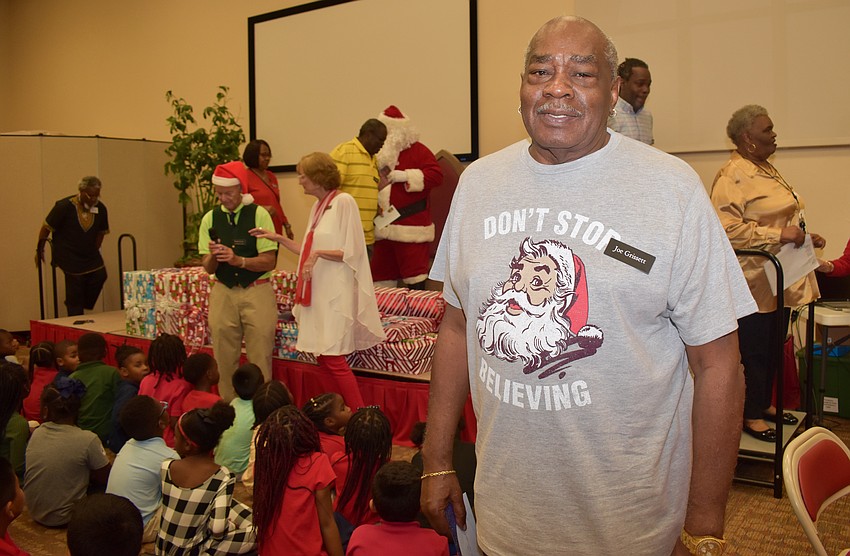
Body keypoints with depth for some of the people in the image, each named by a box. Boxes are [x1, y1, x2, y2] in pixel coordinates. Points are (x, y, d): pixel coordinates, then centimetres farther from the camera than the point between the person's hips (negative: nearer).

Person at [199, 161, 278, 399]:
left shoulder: (259, 214, -4)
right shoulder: (210, 218, 5)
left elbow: (269, 261, -9)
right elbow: (208, 268, 4)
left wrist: (238, 260, -22)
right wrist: (213, 256, -18)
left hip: (257, 292, -3)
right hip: (222, 293, 3)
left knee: (260, 359, 1)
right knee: (224, 360, 9)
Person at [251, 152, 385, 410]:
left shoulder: (343, 202, -9)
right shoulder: (318, 206, 15)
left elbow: (351, 252, -13)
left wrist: (319, 253, -23)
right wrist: (278, 237, 16)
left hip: (336, 292, -8)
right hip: (318, 292, 8)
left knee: (332, 358, -9)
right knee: (323, 357, 8)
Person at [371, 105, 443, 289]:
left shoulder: (418, 151, -4)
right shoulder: (379, 153, 15)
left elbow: (436, 175, -15)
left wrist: (405, 175, -19)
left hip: (411, 228, -6)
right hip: (384, 228, 7)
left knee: (414, 272, -3)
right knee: (382, 276, 12)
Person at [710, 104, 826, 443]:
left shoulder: (766, 169, 16)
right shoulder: (732, 177, -17)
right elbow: (727, 228, -28)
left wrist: (804, 237, 16)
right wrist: (779, 235, -26)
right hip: (756, 282, -10)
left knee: (773, 347, 18)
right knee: (754, 350, 1)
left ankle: (765, 403, 33)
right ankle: (751, 415, 15)